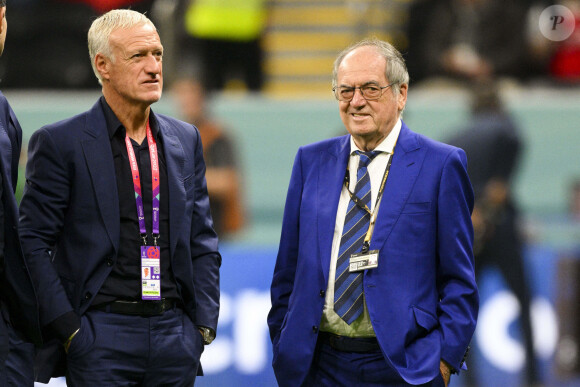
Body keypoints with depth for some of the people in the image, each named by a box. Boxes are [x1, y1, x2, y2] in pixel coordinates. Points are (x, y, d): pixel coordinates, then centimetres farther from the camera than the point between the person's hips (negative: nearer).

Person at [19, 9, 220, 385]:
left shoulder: (185, 139, 13)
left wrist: (204, 323, 6)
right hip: (101, 337, -4)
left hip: (176, 337, 4)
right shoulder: (60, 143, -3)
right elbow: (33, 243, -5)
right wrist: (68, 329, -11)